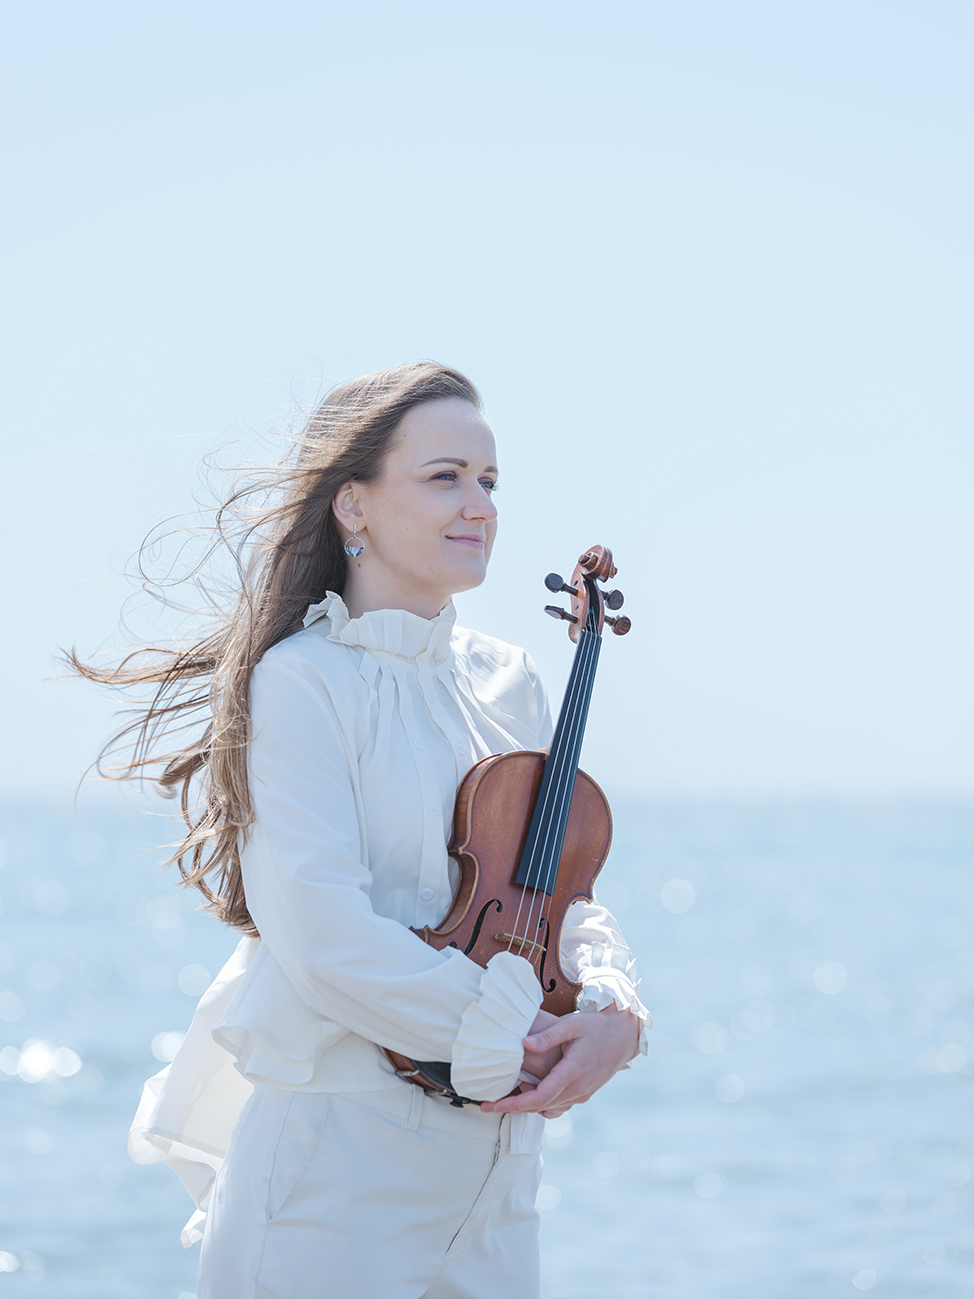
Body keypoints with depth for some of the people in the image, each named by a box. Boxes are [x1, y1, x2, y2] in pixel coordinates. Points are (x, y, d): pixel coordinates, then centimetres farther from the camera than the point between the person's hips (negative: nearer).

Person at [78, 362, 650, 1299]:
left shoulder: (506, 685, 12)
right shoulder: (302, 681, -10)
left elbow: (565, 900, 13)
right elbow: (324, 937, -20)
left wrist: (610, 1008, -8)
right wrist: (509, 1039, -17)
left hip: (492, 1160, 7)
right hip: (337, 1158, -7)